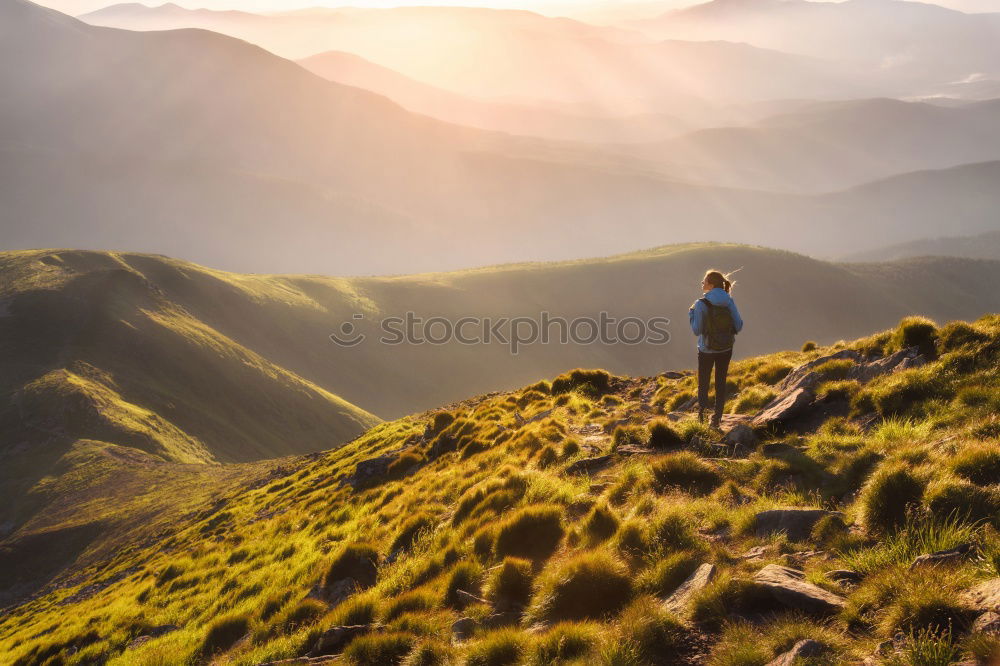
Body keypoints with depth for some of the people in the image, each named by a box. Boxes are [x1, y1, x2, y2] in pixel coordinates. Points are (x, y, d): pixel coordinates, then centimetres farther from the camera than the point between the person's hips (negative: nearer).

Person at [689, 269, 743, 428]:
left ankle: (702, 408, 4)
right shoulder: (729, 302, -7)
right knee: (721, 383, 14)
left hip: (707, 350, -3)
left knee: (703, 382, 16)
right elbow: (738, 327, -6)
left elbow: (697, 330, -13)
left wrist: (691, 314, 1)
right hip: (726, 349, 3)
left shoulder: (701, 304, -18)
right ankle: (717, 418, 14)